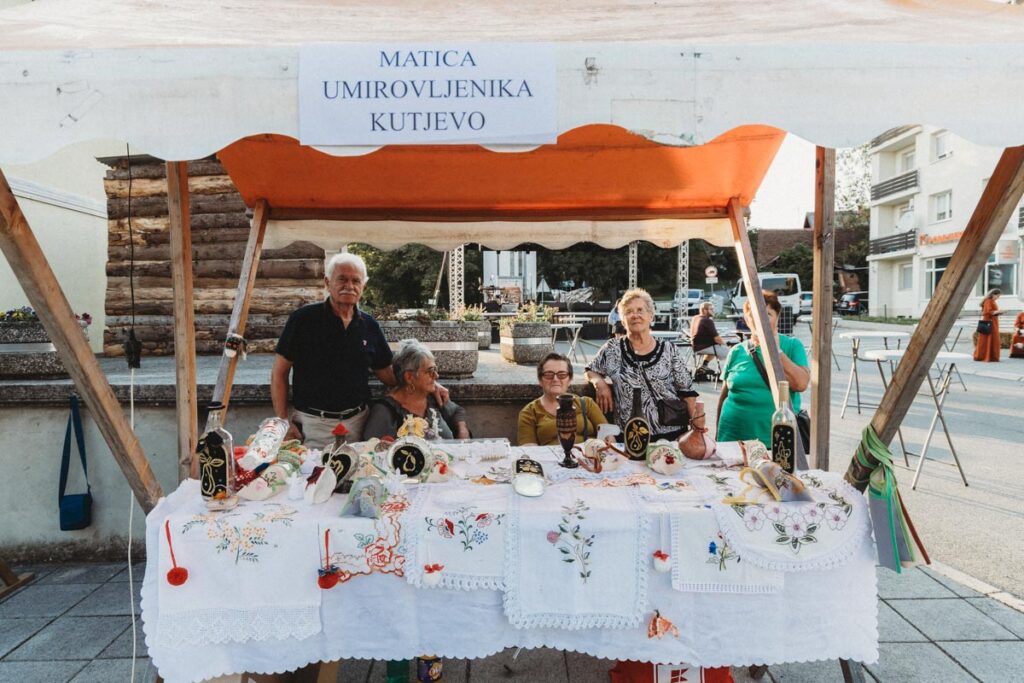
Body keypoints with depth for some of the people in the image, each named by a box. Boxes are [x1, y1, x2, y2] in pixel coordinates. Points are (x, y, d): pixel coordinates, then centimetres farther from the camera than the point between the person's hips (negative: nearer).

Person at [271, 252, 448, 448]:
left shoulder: (369, 326, 4)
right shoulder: (303, 319, -6)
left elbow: (386, 373, 12)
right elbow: (279, 373, -3)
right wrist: (283, 423, -9)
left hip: (358, 422, 3)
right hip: (312, 424, -3)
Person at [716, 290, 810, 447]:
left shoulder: (792, 346, 2)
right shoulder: (737, 352, 6)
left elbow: (801, 384, -14)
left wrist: (776, 351, -12)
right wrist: (718, 435, 13)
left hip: (779, 439, -1)